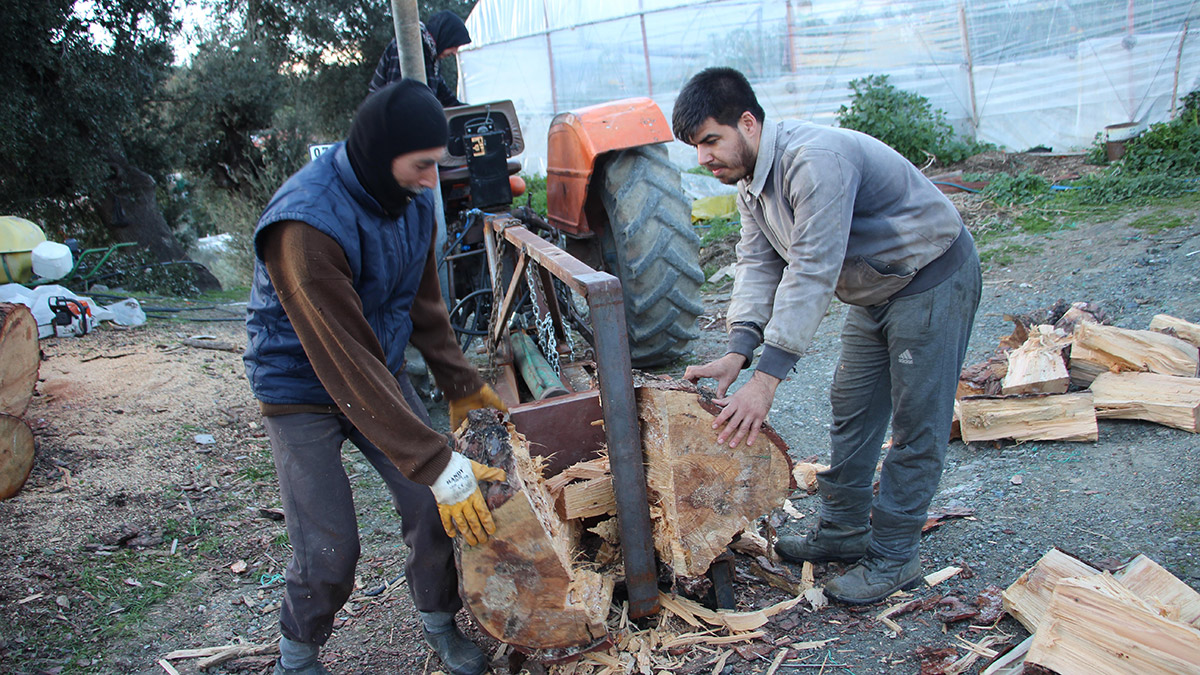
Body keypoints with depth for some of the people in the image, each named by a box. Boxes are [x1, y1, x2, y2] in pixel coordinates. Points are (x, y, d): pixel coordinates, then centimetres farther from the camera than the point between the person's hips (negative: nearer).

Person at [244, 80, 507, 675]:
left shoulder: (410, 195, -8)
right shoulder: (306, 224, -33)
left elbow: (423, 301, 8)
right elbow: (347, 365, -34)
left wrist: (461, 383, 11)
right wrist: (439, 465, -34)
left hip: (382, 371, 6)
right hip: (303, 387, -6)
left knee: (432, 508, 1)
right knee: (328, 551, -4)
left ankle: (439, 620, 28)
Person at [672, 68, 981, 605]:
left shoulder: (814, 160, -32)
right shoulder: (748, 181, -1)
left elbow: (812, 272, -37)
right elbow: (759, 264, -6)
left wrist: (767, 377, -40)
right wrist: (738, 351, -20)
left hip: (932, 281, -9)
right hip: (874, 292, 10)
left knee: (916, 426, -3)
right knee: (850, 409, 14)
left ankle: (893, 556, 9)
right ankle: (844, 529, 28)